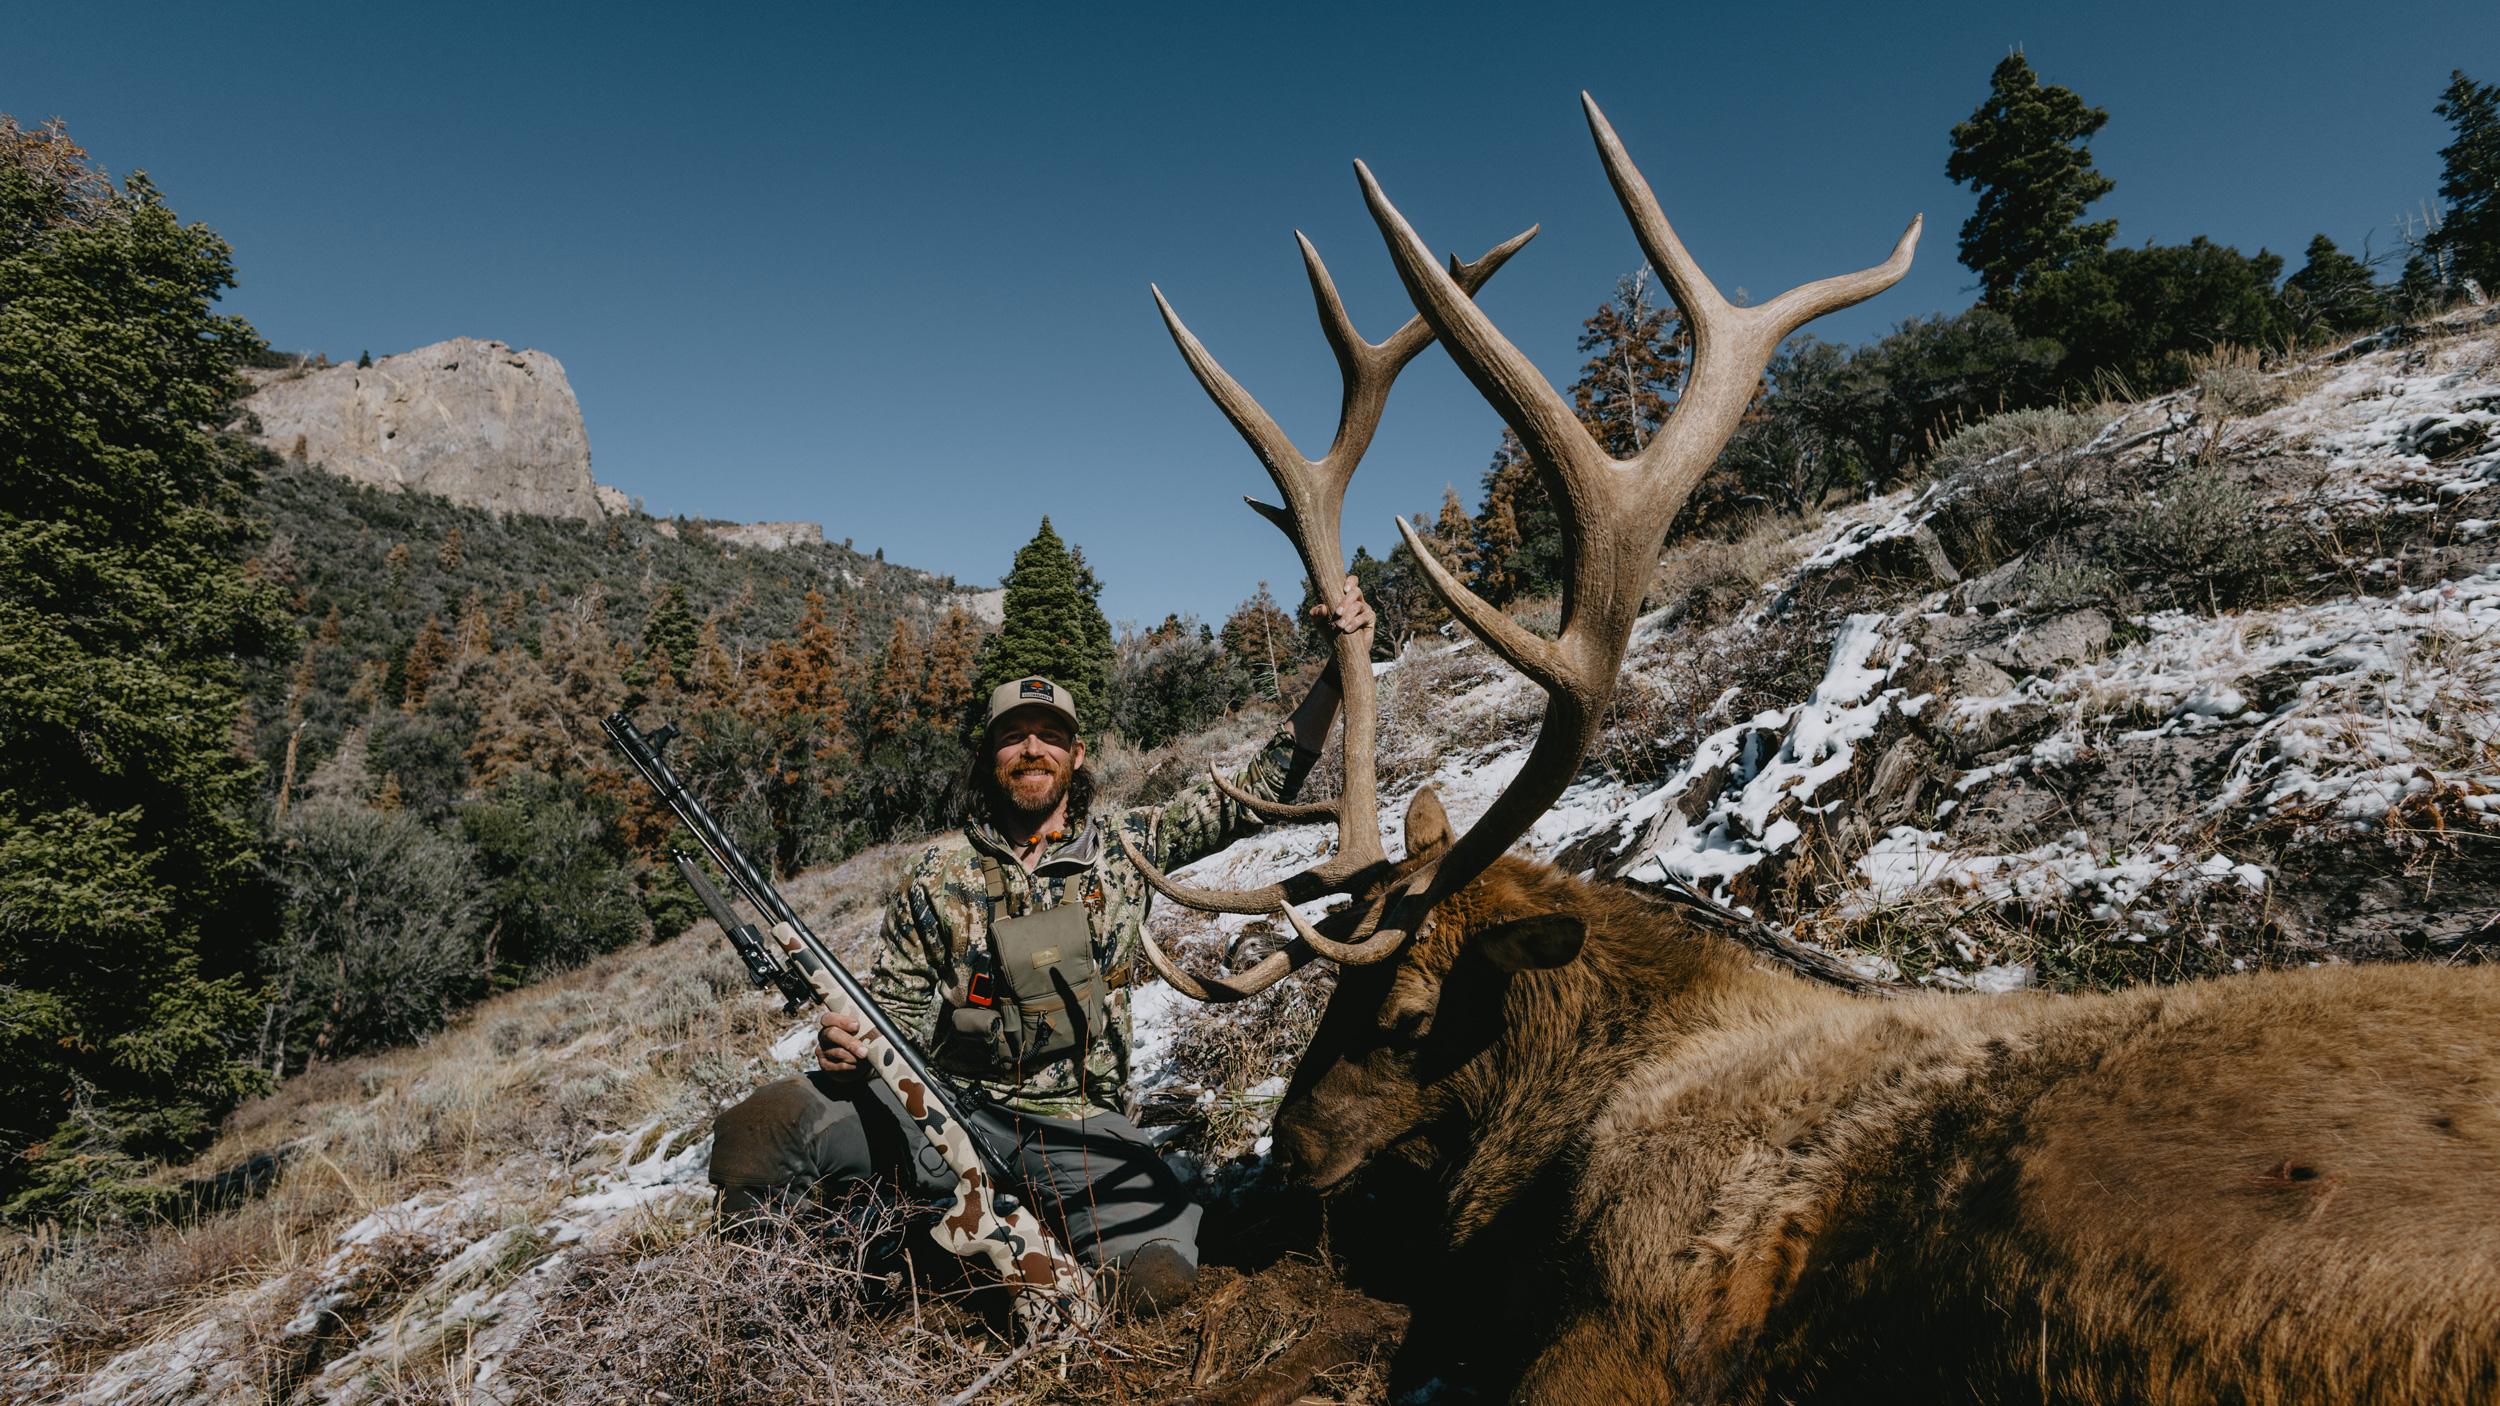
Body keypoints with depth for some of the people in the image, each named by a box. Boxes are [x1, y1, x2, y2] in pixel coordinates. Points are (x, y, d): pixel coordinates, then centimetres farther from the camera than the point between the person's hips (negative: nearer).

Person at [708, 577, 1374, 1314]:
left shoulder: (1126, 846, 4)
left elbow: (1258, 793, 2)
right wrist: (850, 1041, -15)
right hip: (950, 1104, -1)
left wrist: (1339, 667, -6)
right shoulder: (941, 873, 4)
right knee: (759, 1126, -23)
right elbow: (901, 1006, 10)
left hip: (1079, 1127, 1)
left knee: (1158, 1277, -24)